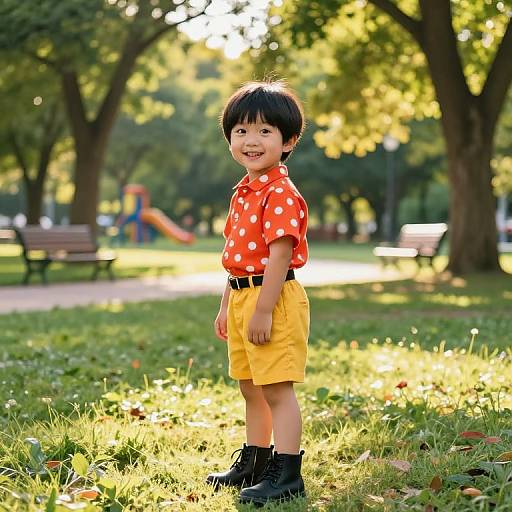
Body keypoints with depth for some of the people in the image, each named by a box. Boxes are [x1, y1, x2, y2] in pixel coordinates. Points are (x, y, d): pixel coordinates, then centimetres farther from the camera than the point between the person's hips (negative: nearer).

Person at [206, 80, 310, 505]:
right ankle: (255, 463, 33)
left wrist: (263, 311, -23)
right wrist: (227, 305, 19)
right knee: (251, 389, 19)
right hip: (242, 297, 10)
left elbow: (279, 255, -21)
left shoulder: (280, 194, -16)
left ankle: (287, 475, 1)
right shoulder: (243, 192, 14)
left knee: (278, 390, -6)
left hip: (273, 298, -10)